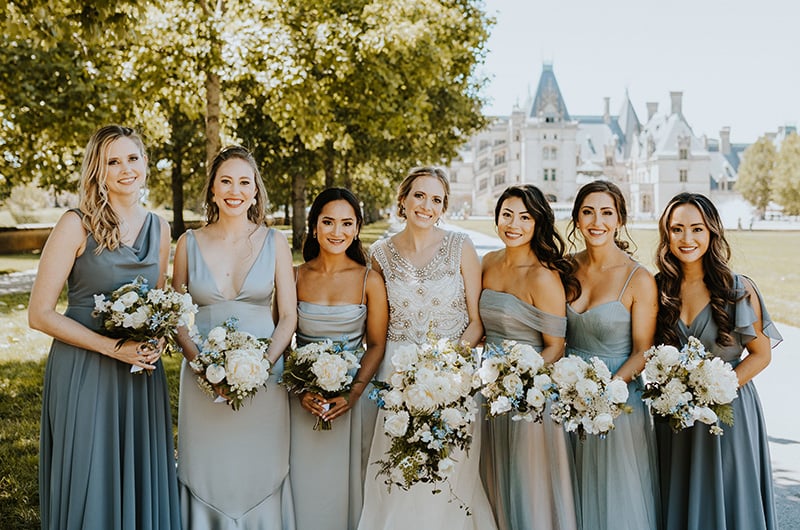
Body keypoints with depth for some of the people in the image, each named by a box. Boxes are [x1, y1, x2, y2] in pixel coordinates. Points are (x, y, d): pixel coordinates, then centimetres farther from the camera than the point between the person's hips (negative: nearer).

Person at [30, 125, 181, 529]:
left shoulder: (159, 229, 8)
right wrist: (111, 347, -17)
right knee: (90, 486, 4)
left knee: (142, 481, 12)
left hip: (142, 373, 5)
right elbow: (39, 314, -10)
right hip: (84, 372, -5)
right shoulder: (77, 225, -8)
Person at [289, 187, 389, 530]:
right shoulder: (295, 277, 0)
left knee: (348, 482, 8)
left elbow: (376, 345, -2)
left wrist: (353, 394, -15)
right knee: (306, 484, 6)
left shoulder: (370, 280, -3)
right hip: (305, 399, 1)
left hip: (355, 394, -1)